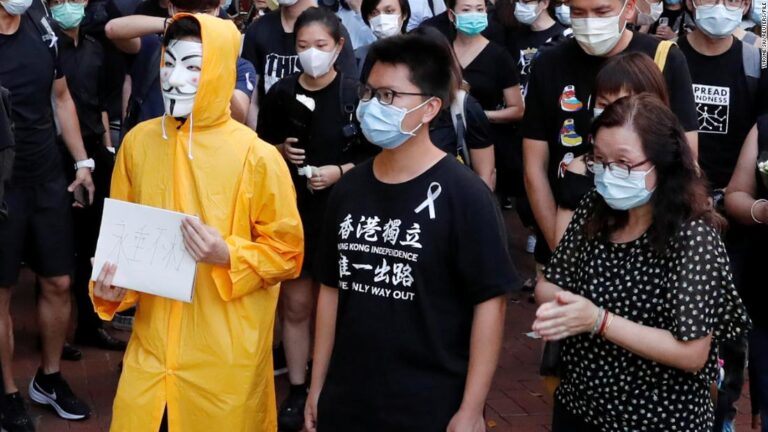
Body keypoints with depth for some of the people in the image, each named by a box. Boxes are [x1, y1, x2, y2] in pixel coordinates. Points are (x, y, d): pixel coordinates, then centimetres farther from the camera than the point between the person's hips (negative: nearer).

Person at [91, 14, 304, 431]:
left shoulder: (257, 157, -11)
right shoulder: (138, 141, 2)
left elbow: (287, 253, -5)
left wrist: (228, 255, -21)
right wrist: (112, 289, -5)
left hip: (226, 359, -3)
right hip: (151, 348, 4)